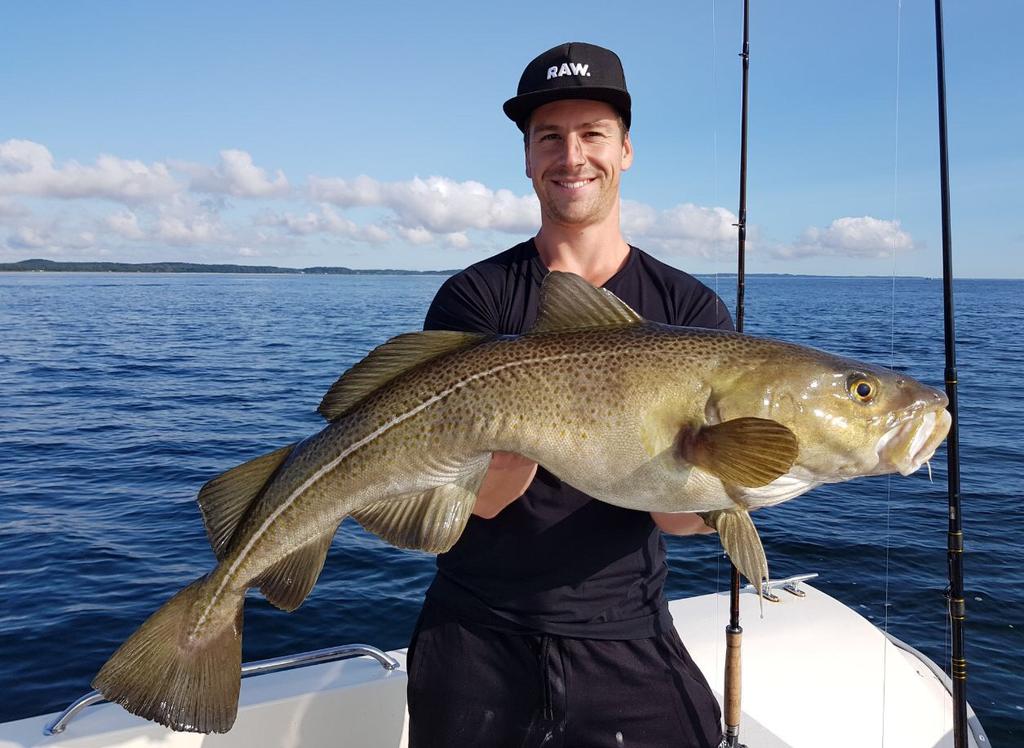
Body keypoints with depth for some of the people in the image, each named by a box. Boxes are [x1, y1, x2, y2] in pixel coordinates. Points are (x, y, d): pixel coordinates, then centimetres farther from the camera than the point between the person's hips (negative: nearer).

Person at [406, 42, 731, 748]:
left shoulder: (692, 310, -4)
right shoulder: (474, 298, -7)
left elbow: (678, 516, -9)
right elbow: (482, 497, -14)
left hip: (625, 640, 1)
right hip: (478, 636, 0)